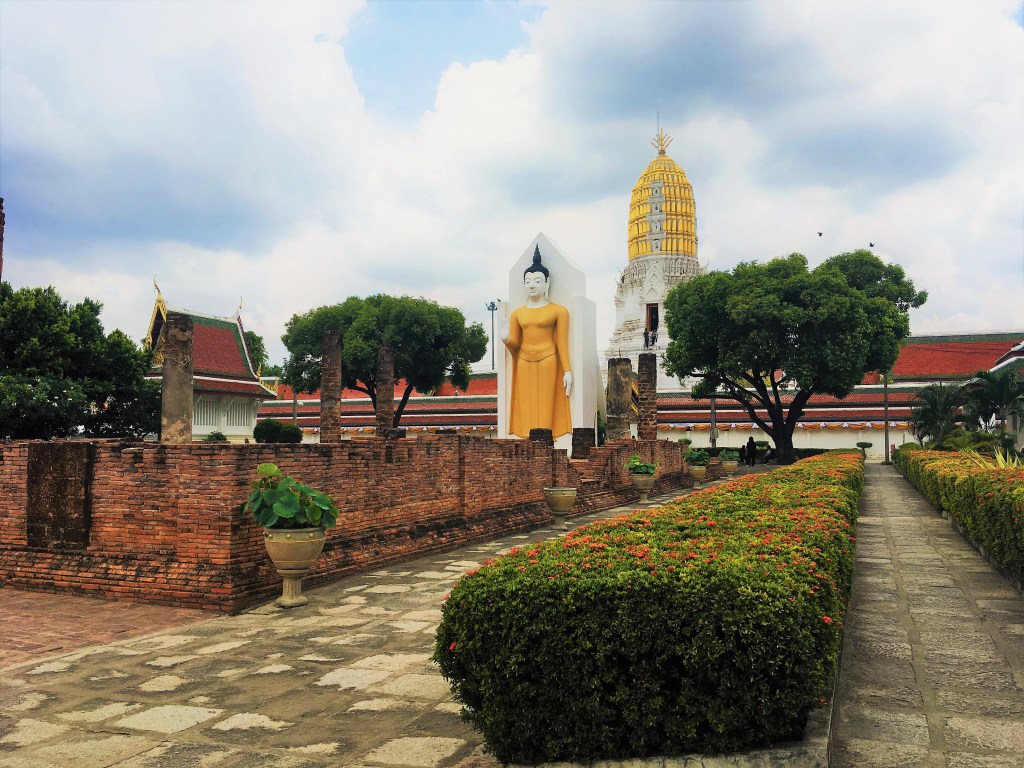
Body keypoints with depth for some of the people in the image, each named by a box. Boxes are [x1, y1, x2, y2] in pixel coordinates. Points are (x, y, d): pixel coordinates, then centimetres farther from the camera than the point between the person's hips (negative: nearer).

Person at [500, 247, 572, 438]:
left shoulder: (558, 311, -1)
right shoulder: (517, 313, 10)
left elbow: (562, 343, -2)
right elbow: (515, 344, 11)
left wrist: (567, 370, -7)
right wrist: (506, 339, -11)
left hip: (548, 363, -4)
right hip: (524, 365, 4)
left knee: (545, 409, -5)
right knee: (527, 411, 0)